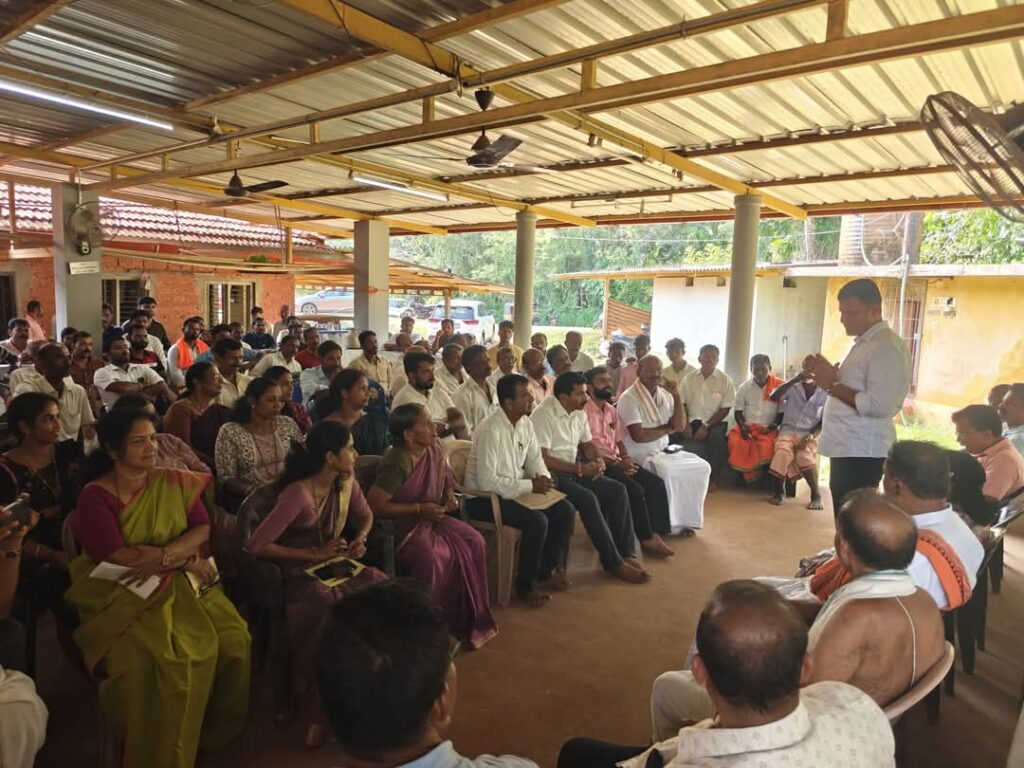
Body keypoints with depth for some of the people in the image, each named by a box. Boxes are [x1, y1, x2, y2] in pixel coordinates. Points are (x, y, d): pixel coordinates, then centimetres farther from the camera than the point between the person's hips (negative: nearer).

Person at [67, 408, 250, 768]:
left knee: (233, 640, -19)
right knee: (152, 658, -30)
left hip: (181, 583, 3)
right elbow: (116, 555, -14)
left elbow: (203, 529, 1)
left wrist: (164, 555, -18)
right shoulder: (95, 497, -5)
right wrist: (185, 559, -15)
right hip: (123, 593, -3)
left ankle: (213, 727, 5)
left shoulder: (175, 482, 7)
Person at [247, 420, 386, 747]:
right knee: (325, 604, -36)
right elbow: (256, 545, -22)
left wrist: (360, 538, -4)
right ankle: (321, 712, -17)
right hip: (300, 574, -6)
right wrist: (314, 553, -17)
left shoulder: (347, 483, 1)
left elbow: (365, 516, 19)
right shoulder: (298, 494, -21)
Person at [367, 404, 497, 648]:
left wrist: (449, 496, -2)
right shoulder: (397, 463, -24)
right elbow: (374, 506, -26)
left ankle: (470, 619, 3)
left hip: (431, 518, 8)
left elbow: (446, 479, 21)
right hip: (400, 525, -7)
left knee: (473, 542, -11)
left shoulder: (435, 450, 0)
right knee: (430, 557, -34)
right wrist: (419, 509, -22)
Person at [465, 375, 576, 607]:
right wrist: (530, 486, -22)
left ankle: (545, 570, 15)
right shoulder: (491, 430, -25)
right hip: (484, 498, -8)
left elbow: (534, 458, 13)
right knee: (537, 521, -28)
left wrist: (542, 477, -10)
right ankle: (524, 586, -6)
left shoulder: (526, 423, 1)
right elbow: (486, 481, -27)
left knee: (565, 511, -4)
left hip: (517, 490, 9)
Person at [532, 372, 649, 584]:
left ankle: (626, 552, -4)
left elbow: (588, 444, 20)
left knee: (617, 490, -8)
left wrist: (597, 460, -4)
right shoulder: (544, 415, -17)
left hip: (574, 471, 9)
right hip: (552, 475, -8)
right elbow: (542, 459, -22)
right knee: (588, 499, -29)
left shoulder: (579, 414, 9)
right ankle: (613, 562, -17)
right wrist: (580, 469, -21)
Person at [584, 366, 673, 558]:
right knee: (634, 489, -26)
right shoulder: (584, 410, -10)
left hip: (617, 462, 8)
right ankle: (647, 537, -10)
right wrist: (615, 463, -17)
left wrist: (626, 459, -1)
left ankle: (655, 533, -9)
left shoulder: (611, 410, 17)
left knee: (656, 483, -10)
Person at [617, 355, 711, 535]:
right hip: (638, 453, -8)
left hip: (663, 450, 8)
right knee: (667, 471, -34)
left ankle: (685, 518, 5)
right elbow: (638, 436, -22)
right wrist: (666, 429, -6)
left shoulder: (665, 395, 9)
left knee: (702, 466, -6)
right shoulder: (629, 397, -13)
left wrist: (677, 396, -7)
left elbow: (679, 426, 4)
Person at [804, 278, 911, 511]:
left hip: (862, 453, -10)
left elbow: (879, 405, -25)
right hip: (849, 449, 10)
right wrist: (830, 376, 9)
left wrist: (833, 386, -18)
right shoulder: (864, 343, 17)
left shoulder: (885, 347, -15)